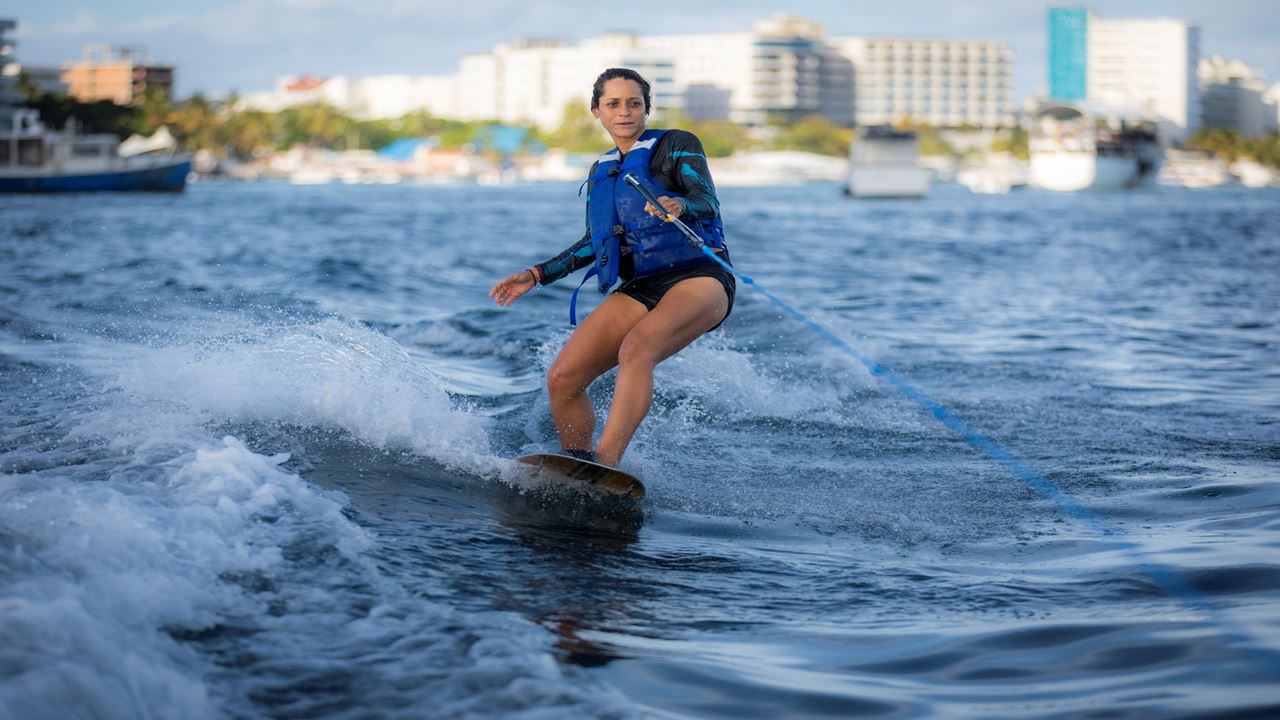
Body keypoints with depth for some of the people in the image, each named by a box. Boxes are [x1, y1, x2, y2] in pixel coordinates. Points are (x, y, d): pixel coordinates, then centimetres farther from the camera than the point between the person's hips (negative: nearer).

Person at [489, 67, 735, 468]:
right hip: (640, 289, 6)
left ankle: (605, 464, -46)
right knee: (562, 379, -10)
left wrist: (679, 205, -34)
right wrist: (537, 275, 21)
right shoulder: (600, 172, 21)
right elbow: (594, 243, 28)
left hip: (698, 276, -6)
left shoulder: (678, 145, 4)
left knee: (635, 348, -36)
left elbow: (708, 203, -12)